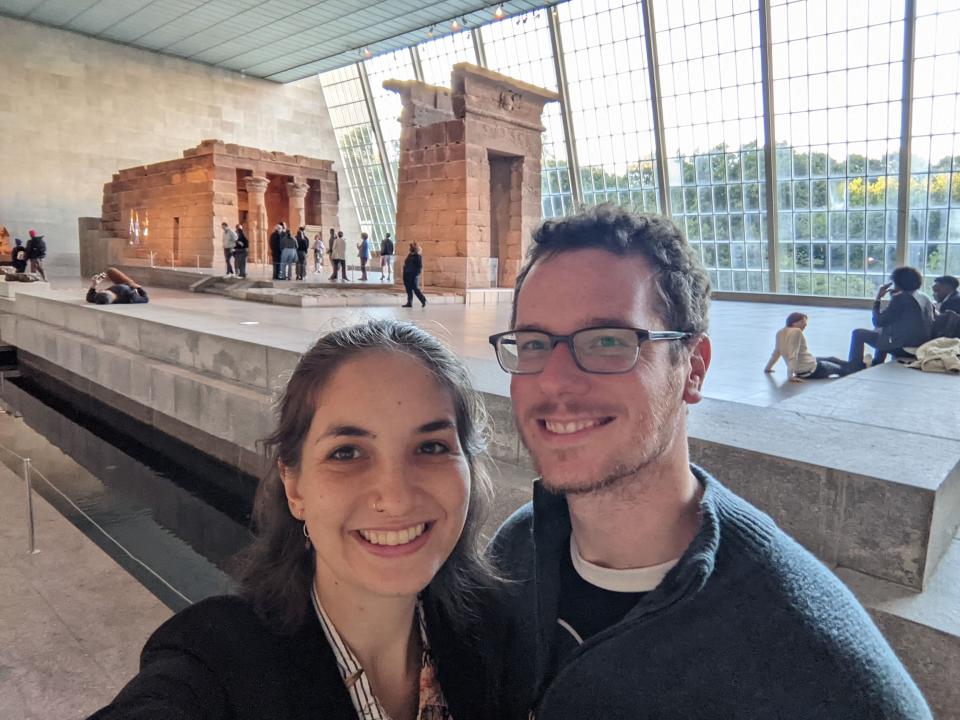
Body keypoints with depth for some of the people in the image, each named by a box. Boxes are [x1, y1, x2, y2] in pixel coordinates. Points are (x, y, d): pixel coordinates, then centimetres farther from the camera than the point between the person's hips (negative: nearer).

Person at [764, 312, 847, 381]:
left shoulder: (780, 332, -1)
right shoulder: (796, 332, -25)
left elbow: (777, 352, 5)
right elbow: (793, 355, -30)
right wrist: (790, 376, -32)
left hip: (800, 371, 9)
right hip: (811, 369, -9)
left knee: (832, 359, 30)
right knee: (840, 369, 16)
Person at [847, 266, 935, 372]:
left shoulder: (900, 298, -15)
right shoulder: (925, 298, 9)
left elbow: (878, 322, -13)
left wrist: (878, 298, -4)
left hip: (903, 347, -9)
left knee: (858, 333, 4)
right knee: (882, 331, 34)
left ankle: (853, 370, 10)